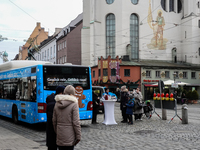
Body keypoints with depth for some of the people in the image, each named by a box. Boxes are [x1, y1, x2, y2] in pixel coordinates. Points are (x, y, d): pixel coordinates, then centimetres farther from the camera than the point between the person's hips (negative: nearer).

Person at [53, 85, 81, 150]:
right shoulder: (74, 104, -11)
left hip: (60, 135, 5)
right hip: (69, 136, -5)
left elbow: (54, 120, 10)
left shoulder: (57, 103, 5)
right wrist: (78, 136, -6)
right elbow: (76, 122, -14)